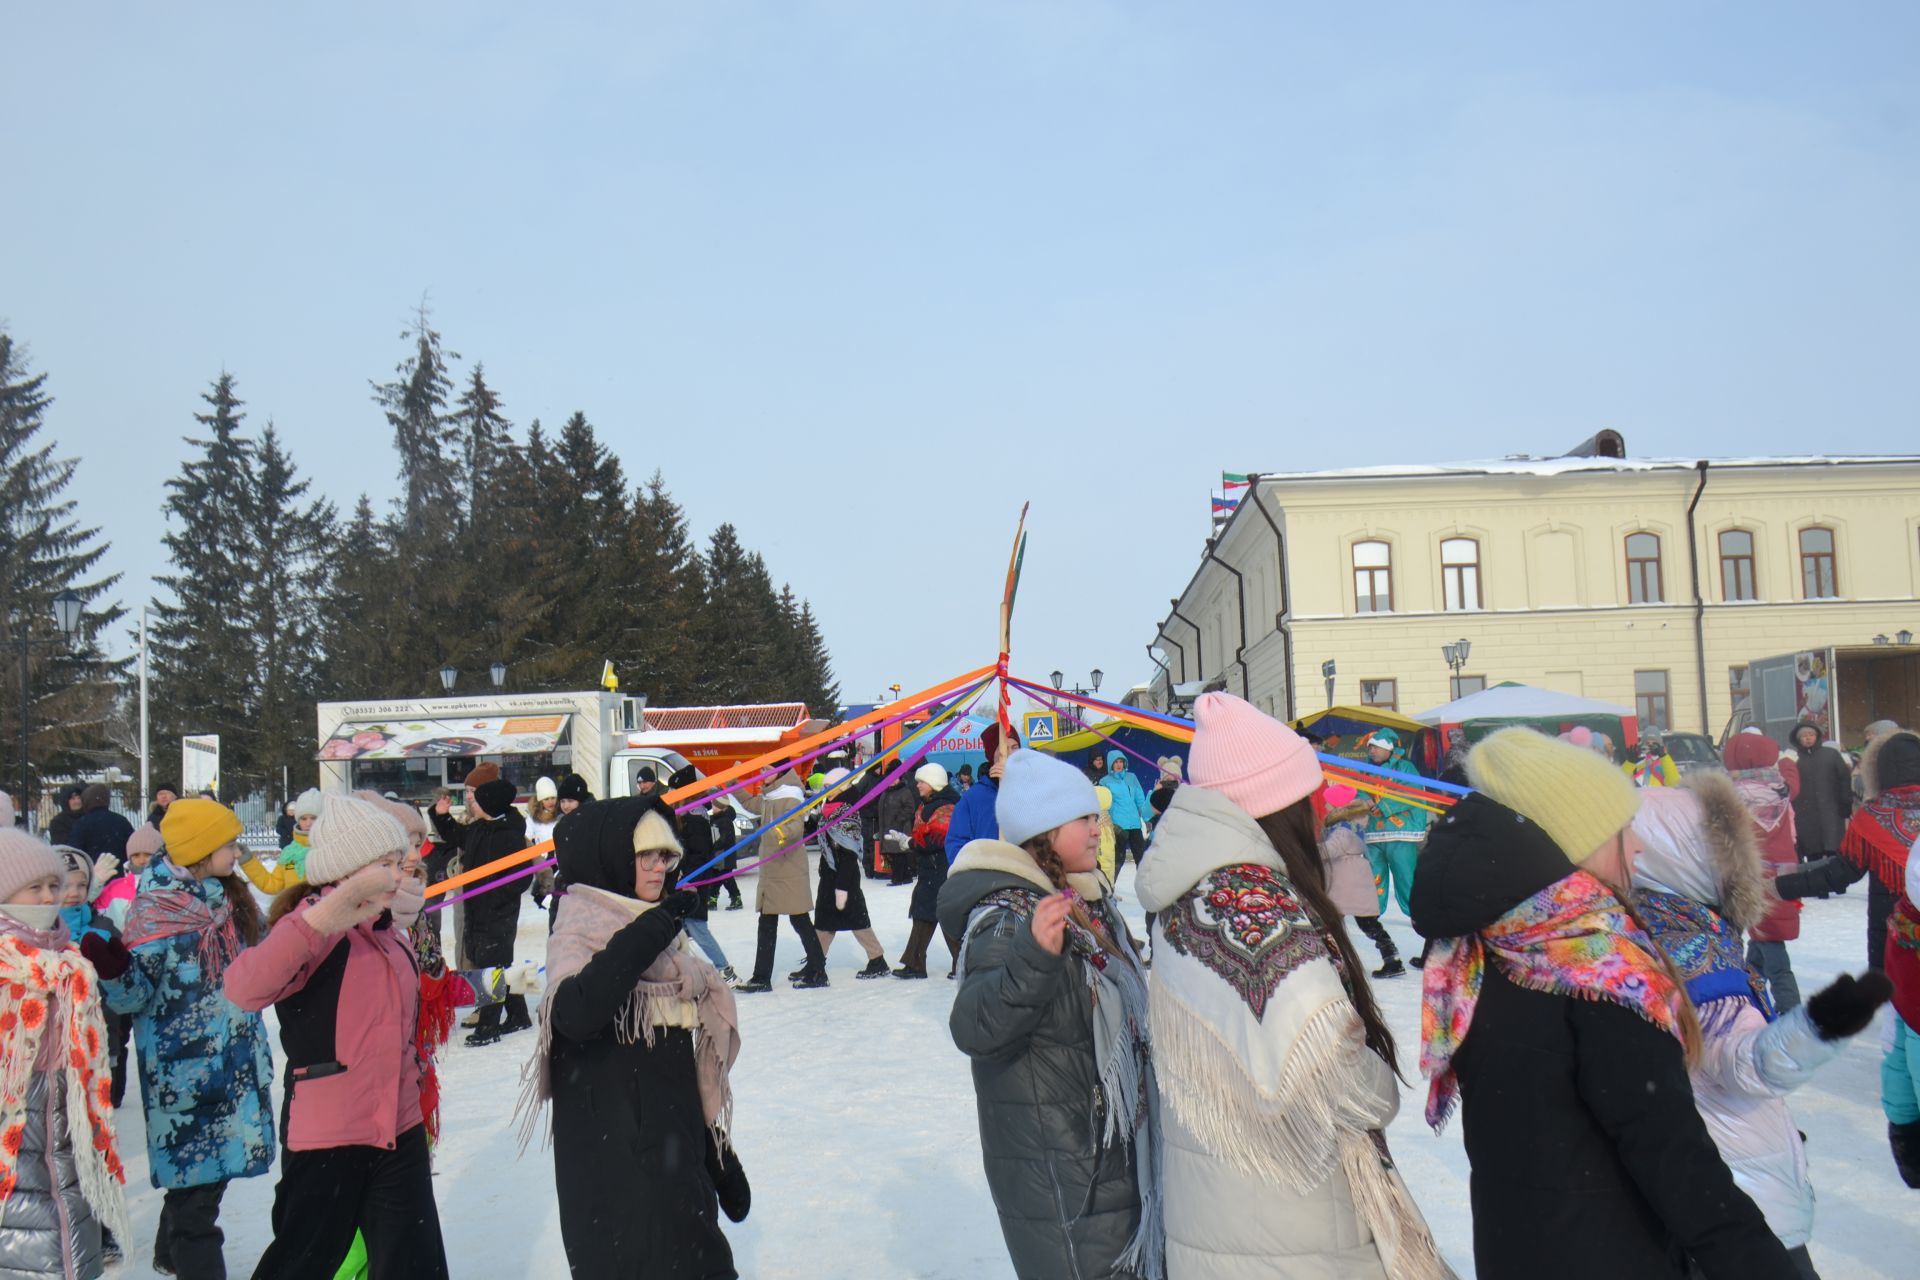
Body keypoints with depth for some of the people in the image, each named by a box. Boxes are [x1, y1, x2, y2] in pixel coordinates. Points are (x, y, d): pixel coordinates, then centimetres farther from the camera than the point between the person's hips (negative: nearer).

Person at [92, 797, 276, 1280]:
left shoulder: (226, 897, 7)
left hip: (233, 1062, 7)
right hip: (186, 1070, -7)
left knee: (213, 1167, 17)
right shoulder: (155, 909, -14)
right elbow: (133, 994, -18)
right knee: (196, 1173, -2)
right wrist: (111, 971, -37)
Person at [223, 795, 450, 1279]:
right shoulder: (316, 928, -12)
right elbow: (243, 989, -32)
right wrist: (331, 909, -43)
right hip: (326, 1135, -7)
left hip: (400, 1132, 7)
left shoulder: (393, 938, 12)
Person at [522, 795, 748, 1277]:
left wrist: (719, 1155, 20)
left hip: (676, 1151, 8)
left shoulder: (666, 934, 13)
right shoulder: (578, 934, -9)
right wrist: (648, 933, -27)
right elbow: (575, 1014, -32)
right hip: (613, 1161, -8)